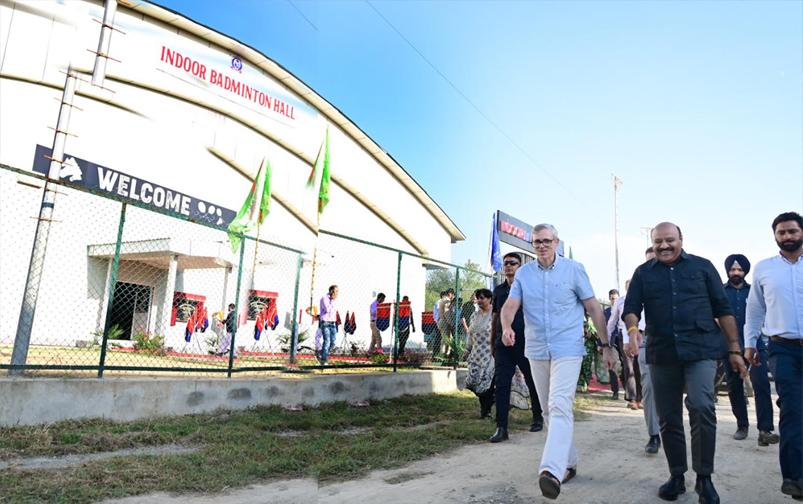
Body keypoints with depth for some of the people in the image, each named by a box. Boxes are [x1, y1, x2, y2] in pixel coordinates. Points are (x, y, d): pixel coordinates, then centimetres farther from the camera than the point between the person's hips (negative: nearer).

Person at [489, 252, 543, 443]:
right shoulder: (499, 290, 13)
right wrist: (492, 342, 16)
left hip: (526, 343, -3)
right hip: (503, 344, 3)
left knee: (533, 382, 11)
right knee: (501, 384, -2)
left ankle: (538, 417, 33)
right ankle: (501, 428, 1)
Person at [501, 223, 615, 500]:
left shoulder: (573, 269, -2)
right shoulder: (523, 273, 5)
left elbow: (593, 308, 1)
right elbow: (510, 305, -3)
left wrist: (606, 345, 0)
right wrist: (507, 327, -25)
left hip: (567, 350, -4)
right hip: (536, 351, 5)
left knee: (560, 407, -19)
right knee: (548, 411, 13)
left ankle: (552, 471, -26)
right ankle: (569, 462, 29)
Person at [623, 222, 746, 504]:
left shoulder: (702, 267, 7)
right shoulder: (643, 273, 10)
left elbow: (723, 309, 8)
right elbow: (631, 309, 3)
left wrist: (734, 349, 4)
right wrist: (633, 329, -19)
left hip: (701, 350, -2)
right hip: (661, 354, 2)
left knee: (701, 407, -18)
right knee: (668, 418, 8)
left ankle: (704, 477, -2)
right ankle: (677, 476, 22)